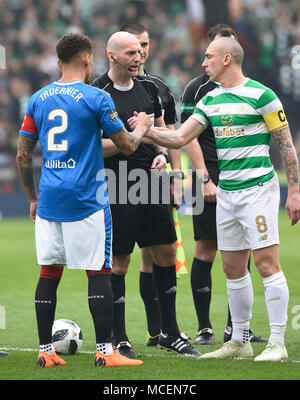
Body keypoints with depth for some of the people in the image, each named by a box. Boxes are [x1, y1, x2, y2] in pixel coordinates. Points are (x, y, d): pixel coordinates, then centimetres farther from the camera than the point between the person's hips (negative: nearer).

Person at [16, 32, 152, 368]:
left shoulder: (38, 99, 8)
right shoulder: (96, 98, -6)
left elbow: (22, 157, 10)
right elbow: (126, 146, -1)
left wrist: (32, 198, 21)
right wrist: (141, 128, 21)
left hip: (48, 202, 5)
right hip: (87, 201, -5)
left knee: (48, 272, 9)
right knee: (99, 273, 0)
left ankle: (45, 351, 9)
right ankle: (104, 351, -2)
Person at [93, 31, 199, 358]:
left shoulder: (148, 87, 11)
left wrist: (162, 154, 4)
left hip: (151, 181, 7)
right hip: (118, 189, -7)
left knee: (166, 253, 9)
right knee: (119, 262, -2)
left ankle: (169, 332, 20)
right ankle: (119, 340, 7)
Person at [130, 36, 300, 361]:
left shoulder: (260, 95, -9)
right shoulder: (211, 100, 12)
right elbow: (180, 138, 11)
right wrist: (148, 131, -5)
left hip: (258, 187, -7)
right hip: (225, 192, 7)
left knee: (266, 262, -10)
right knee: (232, 267, 9)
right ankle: (240, 341, 18)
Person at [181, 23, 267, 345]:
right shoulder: (197, 88, -1)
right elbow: (189, 137, -6)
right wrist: (205, 179, -13)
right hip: (211, 183, -5)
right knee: (205, 251, -4)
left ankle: (236, 327, 12)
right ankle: (204, 328, 1)